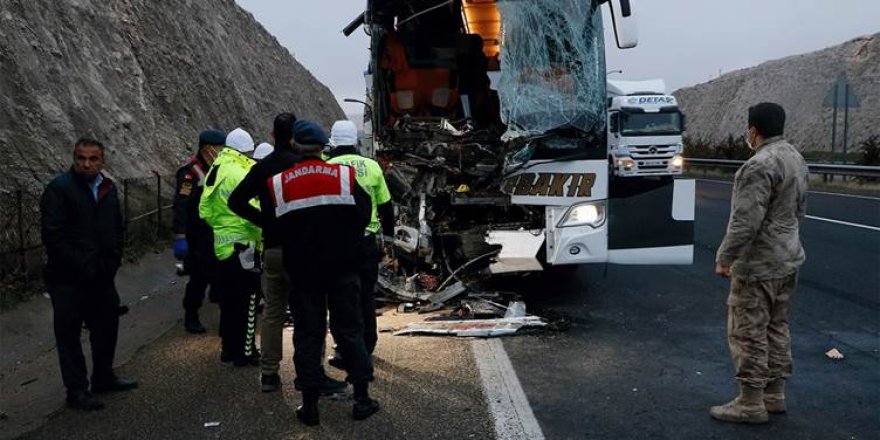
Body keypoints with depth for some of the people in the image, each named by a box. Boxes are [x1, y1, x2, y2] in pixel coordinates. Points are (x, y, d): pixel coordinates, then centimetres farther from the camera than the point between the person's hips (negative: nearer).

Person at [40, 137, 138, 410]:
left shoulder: (108, 188, 7)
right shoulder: (59, 188, -13)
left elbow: (117, 229, 14)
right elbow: (52, 236, -18)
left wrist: (112, 262, 1)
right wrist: (80, 267, -19)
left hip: (102, 276, 7)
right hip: (68, 279, -7)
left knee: (107, 326, 17)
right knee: (69, 334, 4)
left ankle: (104, 378, 35)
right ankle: (76, 391, 13)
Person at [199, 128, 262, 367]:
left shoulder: (215, 171, 10)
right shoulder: (240, 174, -17)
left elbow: (205, 210, 13)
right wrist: (262, 233, -9)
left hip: (222, 243, 9)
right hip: (243, 245, -8)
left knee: (228, 300, 17)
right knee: (247, 302, 2)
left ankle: (229, 348, 27)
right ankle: (244, 352, 8)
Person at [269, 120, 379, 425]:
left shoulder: (277, 185, -4)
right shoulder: (345, 176, -5)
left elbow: (271, 227, 4)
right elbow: (364, 216, -1)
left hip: (301, 271, 0)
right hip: (343, 268, 0)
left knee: (307, 334, 9)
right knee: (349, 330, 9)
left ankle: (310, 404, 13)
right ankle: (362, 397, 13)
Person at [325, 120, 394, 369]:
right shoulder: (371, 166, 4)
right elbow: (385, 205, 10)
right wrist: (388, 235, 21)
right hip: (367, 240, 3)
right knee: (366, 295, 13)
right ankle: (366, 347, 23)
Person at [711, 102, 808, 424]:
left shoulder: (760, 165, -22)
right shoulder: (796, 158, 10)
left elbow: (746, 221, -25)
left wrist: (724, 258, -16)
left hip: (758, 264, -10)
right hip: (788, 258, 10)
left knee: (748, 333, -1)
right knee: (777, 328, 17)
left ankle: (751, 403, 6)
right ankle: (774, 394, 27)